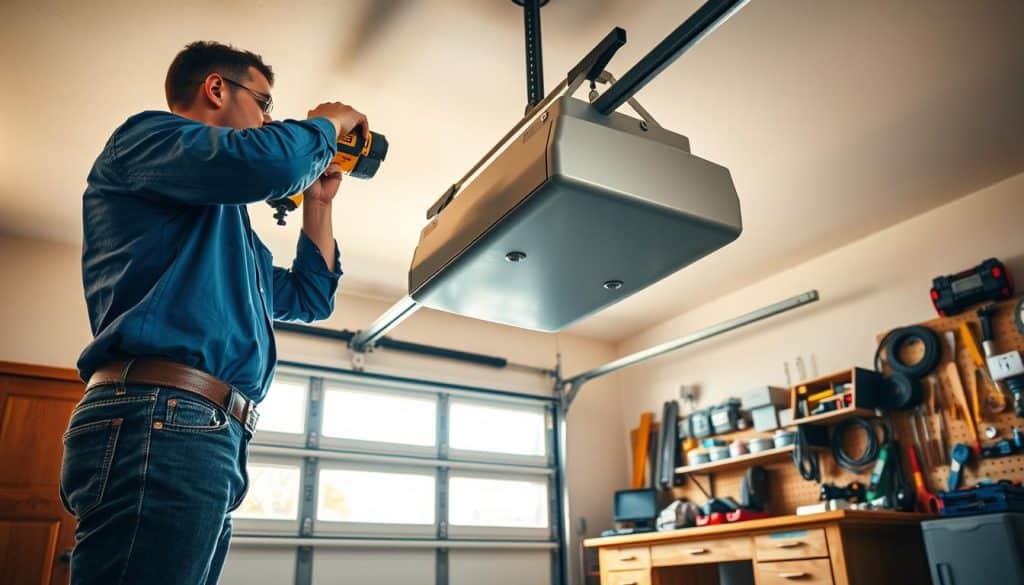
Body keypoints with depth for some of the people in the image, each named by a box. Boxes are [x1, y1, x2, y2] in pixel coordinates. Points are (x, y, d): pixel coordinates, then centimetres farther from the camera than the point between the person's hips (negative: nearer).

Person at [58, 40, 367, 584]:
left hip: (209, 439, 10)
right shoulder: (146, 136, 6)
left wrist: (318, 201, 31)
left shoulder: (223, 218, 32)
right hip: (157, 424, -10)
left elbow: (309, 298, 35)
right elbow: (268, 161, -16)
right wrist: (329, 122, 5)